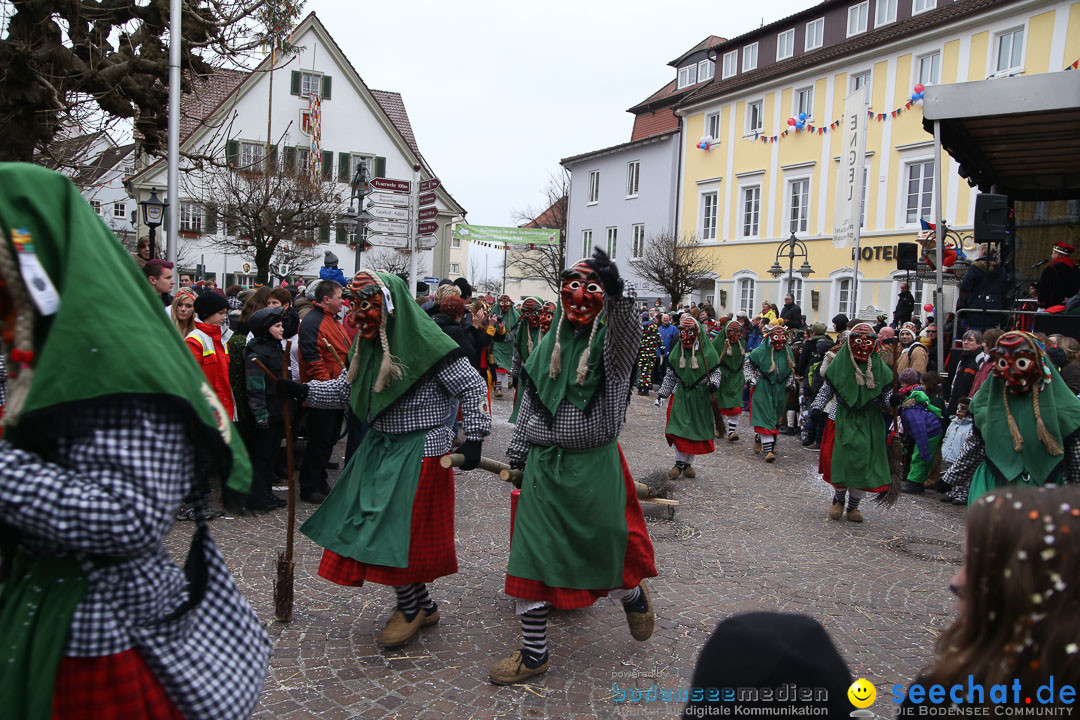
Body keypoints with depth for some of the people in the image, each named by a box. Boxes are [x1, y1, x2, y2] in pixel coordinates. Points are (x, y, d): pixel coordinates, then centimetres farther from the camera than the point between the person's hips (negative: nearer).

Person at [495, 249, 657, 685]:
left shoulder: (611, 338, -5)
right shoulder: (552, 342, 8)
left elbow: (629, 337, -31)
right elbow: (531, 400, 14)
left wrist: (616, 295, -46)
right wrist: (519, 451, 12)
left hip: (595, 465, -3)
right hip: (545, 462, 4)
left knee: (605, 545, 9)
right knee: (532, 551, 4)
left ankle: (633, 595, 45)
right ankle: (534, 652, 18)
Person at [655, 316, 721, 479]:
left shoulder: (707, 351, -5)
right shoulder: (677, 352, 3)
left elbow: (715, 371, 2)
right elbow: (670, 376, 10)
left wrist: (714, 383, -18)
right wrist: (662, 394, 5)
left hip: (700, 397, -1)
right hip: (681, 395, 1)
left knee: (696, 429, 5)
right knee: (679, 429, -5)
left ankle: (688, 463, 18)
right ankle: (680, 463, 6)